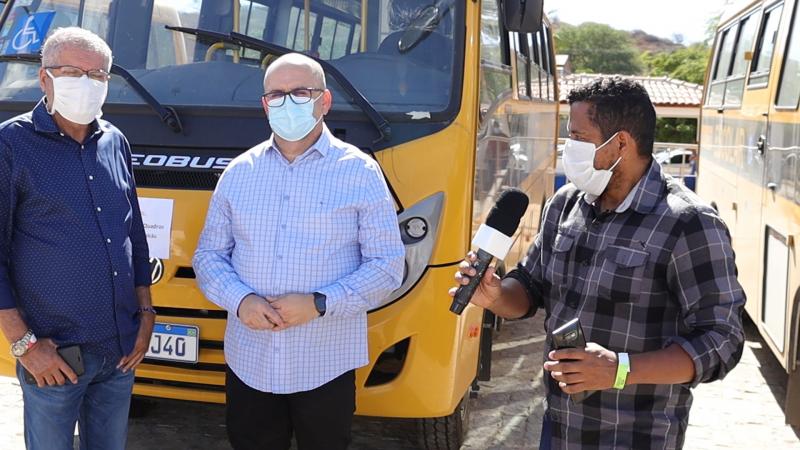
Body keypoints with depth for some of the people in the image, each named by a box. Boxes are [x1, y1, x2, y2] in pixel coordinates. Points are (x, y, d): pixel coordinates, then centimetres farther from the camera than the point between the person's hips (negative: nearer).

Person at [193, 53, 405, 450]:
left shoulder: (360, 172, -3)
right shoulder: (238, 173, 7)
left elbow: (388, 265, -5)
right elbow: (209, 256, 10)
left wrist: (319, 304, -16)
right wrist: (240, 300, -10)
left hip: (326, 367, -2)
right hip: (248, 363, 3)